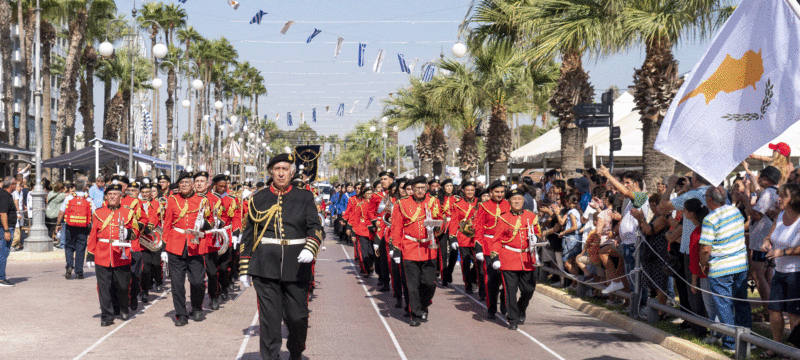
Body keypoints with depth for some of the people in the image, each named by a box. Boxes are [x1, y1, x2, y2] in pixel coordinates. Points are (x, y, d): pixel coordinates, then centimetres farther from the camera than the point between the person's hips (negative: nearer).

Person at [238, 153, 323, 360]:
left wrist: (310, 249, -18)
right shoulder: (259, 199, 10)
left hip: (296, 267, 0)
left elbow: (316, 228, 3)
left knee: (298, 317, 4)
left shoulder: (305, 198, 9)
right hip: (265, 268, 0)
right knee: (269, 319, -2)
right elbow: (248, 235, 12)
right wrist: (244, 268, 8)